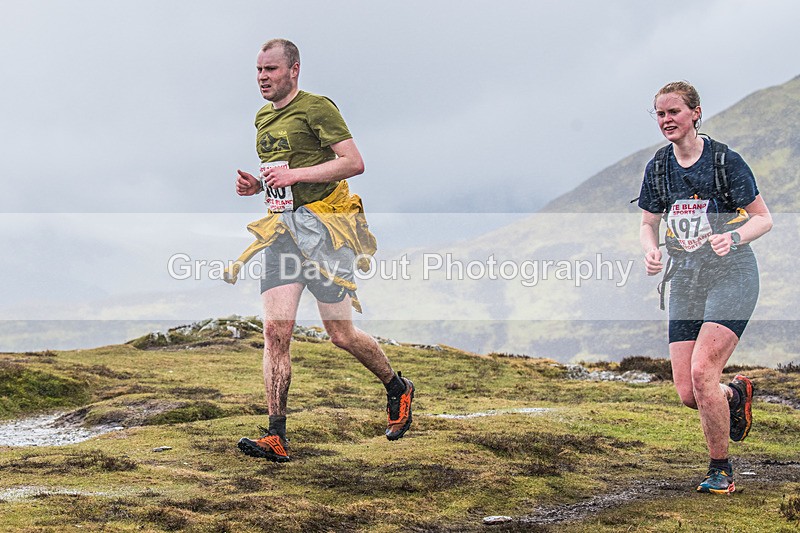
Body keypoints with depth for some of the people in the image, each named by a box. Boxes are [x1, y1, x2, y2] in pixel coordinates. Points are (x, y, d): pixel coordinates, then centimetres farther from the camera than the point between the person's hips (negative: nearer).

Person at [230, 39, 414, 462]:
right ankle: (276, 438, -8)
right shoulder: (263, 118, 18)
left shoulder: (316, 108, -7)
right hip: (281, 229, 7)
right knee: (275, 332, -7)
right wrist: (255, 185, 10)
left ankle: (398, 389, 26)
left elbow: (354, 162, -15)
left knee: (341, 334, -2)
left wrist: (294, 175, -19)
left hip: (323, 227, -7)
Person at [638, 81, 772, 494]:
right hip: (685, 281, 5)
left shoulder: (725, 160, -8)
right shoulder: (657, 167, 6)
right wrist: (651, 251, -7)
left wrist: (733, 237, -23)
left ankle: (720, 469, -1)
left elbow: (764, 219, -3)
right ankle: (736, 394, 34)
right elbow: (648, 224, 15)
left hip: (731, 276, -5)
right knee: (687, 394, -3)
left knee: (701, 372, -20)